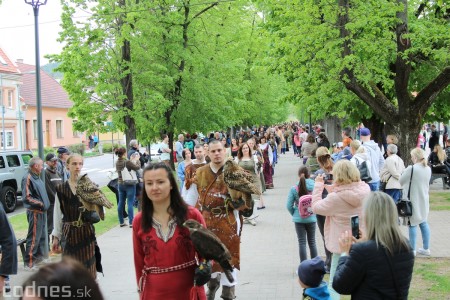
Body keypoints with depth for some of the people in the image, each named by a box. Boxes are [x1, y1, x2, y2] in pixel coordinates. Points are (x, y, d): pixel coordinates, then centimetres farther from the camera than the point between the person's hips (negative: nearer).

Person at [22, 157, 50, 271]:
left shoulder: (36, 176, 11)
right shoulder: (28, 178, -17)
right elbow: (26, 197, -20)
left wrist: (45, 204, 11)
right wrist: (40, 204, -18)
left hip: (42, 211, 9)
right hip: (35, 211, -9)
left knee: (42, 235, 19)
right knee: (34, 237, -5)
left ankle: (40, 256, 32)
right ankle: (29, 262, 2)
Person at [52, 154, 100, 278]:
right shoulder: (61, 189, 2)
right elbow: (58, 215, 7)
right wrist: (56, 237, 8)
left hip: (86, 234, -1)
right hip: (69, 234, 1)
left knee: (88, 269, 3)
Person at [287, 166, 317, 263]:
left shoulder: (294, 188, -10)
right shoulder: (315, 187, -9)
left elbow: (289, 206, -7)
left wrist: (294, 214, 9)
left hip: (299, 219, -1)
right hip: (311, 218, 1)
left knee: (302, 243, 5)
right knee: (312, 242, 14)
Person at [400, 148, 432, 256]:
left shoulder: (411, 169, -20)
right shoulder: (428, 169, 3)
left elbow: (401, 181, -9)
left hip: (413, 201, -7)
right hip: (424, 200, 7)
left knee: (412, 224, 1)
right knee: (423, 223, 15)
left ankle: (412, 250, 6)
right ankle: (426, 248, 20)